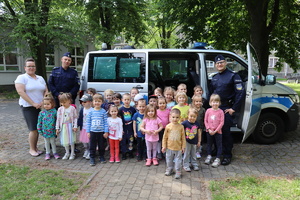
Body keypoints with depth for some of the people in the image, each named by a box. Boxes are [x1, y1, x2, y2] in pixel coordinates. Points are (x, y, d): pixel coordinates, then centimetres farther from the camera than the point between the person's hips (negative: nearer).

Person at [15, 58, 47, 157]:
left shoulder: (40, 78, 14)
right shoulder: (21, 78, -2)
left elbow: (46, 91, 11)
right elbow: (21, 92, -13)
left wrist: (43, 102, -6)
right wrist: (33, 103, -17)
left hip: (41, 107, 5)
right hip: (28, 107, -5)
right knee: (34, 129, -6)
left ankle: (35, 147, 20)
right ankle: (32, 149, 8)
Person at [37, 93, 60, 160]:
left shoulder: (54, 111, -9)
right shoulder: (42, 113, -6)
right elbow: (39, 122, 1)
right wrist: (39, 130, 2)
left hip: (52, 131, -1)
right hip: (45, 131, 2)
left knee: (53, 142, 12)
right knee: (47, 142, 16)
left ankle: (54, 152, 27)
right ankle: (47, 153, 30)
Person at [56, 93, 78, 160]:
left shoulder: (72, 108, -8)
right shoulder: (60, 109, -1)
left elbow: (75, 118, -5)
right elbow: (58, 119, 3)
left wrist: (75, 126, -10)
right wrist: (57, 128, 2)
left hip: (70, 126, -2)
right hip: (63, 127, 3)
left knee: (71, 140, 6)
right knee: (65, 141, 10)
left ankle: (72, 153, 20)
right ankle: (67, 153, 27)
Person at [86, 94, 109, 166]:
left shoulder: (103, 111, -4)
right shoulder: (91, 111, 0)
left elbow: (106, 122, -3)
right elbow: (88, 122, 4)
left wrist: (106, 132, -5)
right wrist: (88, 132, 2)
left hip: (101, 132, -1)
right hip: (92, 132, 1)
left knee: (101, 145, 12)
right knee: (92, 146, 6)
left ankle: (101, 157, 30)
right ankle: (92, 158, 19)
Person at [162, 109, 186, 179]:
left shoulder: (181, 127, -8)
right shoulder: (168, 126, -8)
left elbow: (183, 138, -1)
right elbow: (165, 137, 0)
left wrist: (183, 147, 0)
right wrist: (164, 146, 0)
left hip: (178, 148, -1)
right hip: (169, 147, 1)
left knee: (178, 160, 8)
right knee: (169, 160, 16)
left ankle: (178, 172, 21)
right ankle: (169, 169, 35)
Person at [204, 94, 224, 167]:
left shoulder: (220, 111, -9)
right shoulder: (208, 111, -3)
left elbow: (221, 122, -9)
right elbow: (205, 121, 1)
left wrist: (215, 131, -13)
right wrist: (209, 129, -8)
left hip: (217, 132, -2)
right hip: (209, 131, 2)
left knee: (219, 145, 6)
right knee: (209, 144, 17)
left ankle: (217, 159, 18)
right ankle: (209, 156, 35)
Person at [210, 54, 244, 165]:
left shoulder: (233, 76, -6)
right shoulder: (214, 77, 15)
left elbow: (240, 92, -12)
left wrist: (234, 108, -15)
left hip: (226, 109, -6)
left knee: (225, 131, -4)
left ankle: (227, 155, 11)